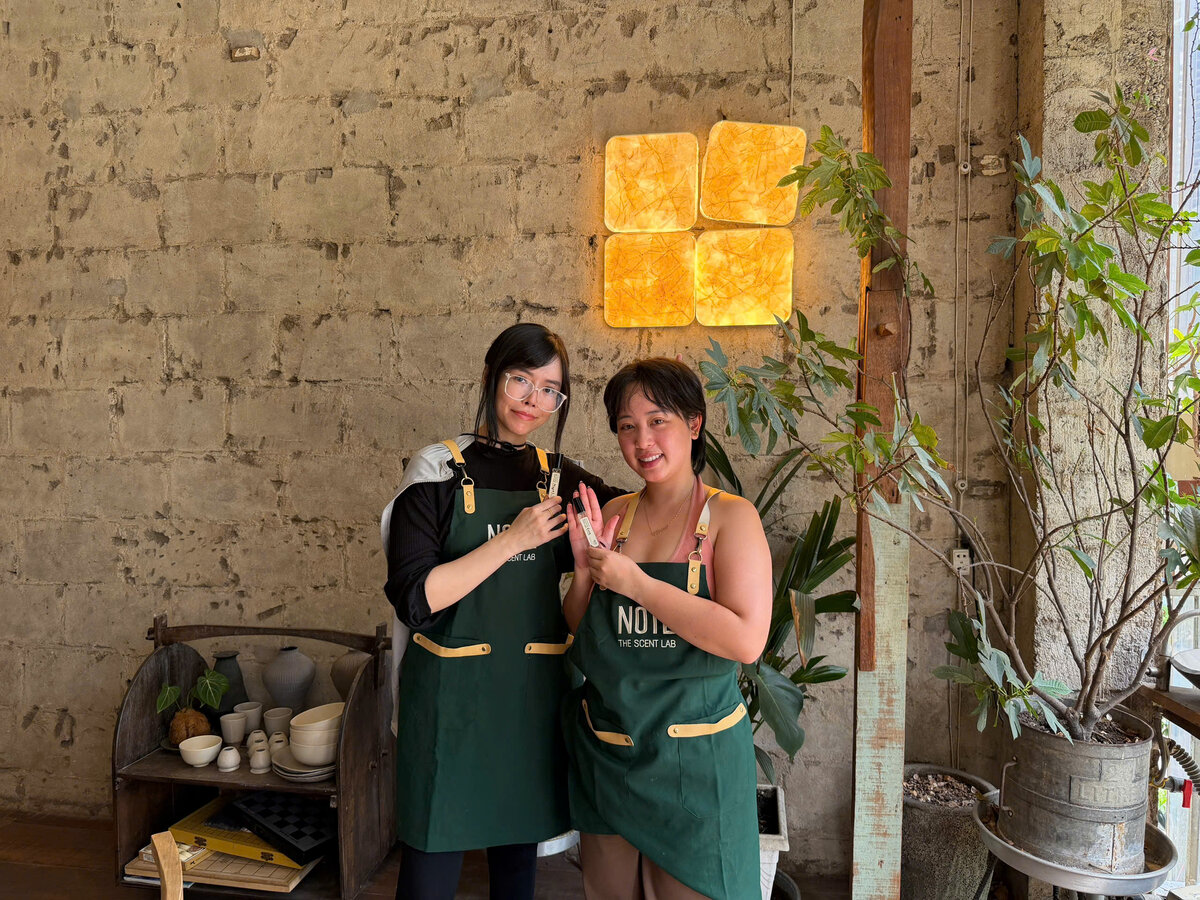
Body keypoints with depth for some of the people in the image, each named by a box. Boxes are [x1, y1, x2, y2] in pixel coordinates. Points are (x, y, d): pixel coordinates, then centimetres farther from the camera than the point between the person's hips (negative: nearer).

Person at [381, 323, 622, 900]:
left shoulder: (559, 478, 6)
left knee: (520, 848, 18)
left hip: (533, 692, 4)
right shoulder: (440, 470, -6)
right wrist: (512, 539, -18)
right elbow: (413, 598, -15)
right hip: (451, 692, -3)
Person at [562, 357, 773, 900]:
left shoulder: (730, 516, -10)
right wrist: (585, 567, -10)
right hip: (606, 753, 5)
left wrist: (633, 581, -21)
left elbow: (747, 640, -22)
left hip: (692, 760, -4)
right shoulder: (613, 515, 3)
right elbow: (577, 630, 10)